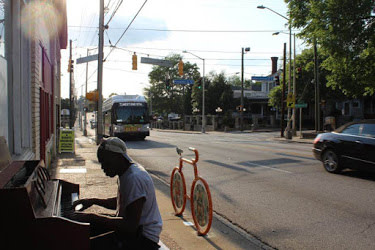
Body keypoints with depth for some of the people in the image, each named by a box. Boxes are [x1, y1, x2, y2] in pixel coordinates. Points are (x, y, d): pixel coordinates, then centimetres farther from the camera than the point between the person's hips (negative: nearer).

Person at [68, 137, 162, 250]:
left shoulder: (135, 178, -26)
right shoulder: (124, 173, 7)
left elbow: (131, 225, -29)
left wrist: (93, 217, -28)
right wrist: (93, 201, 13)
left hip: (143, 238, -10)